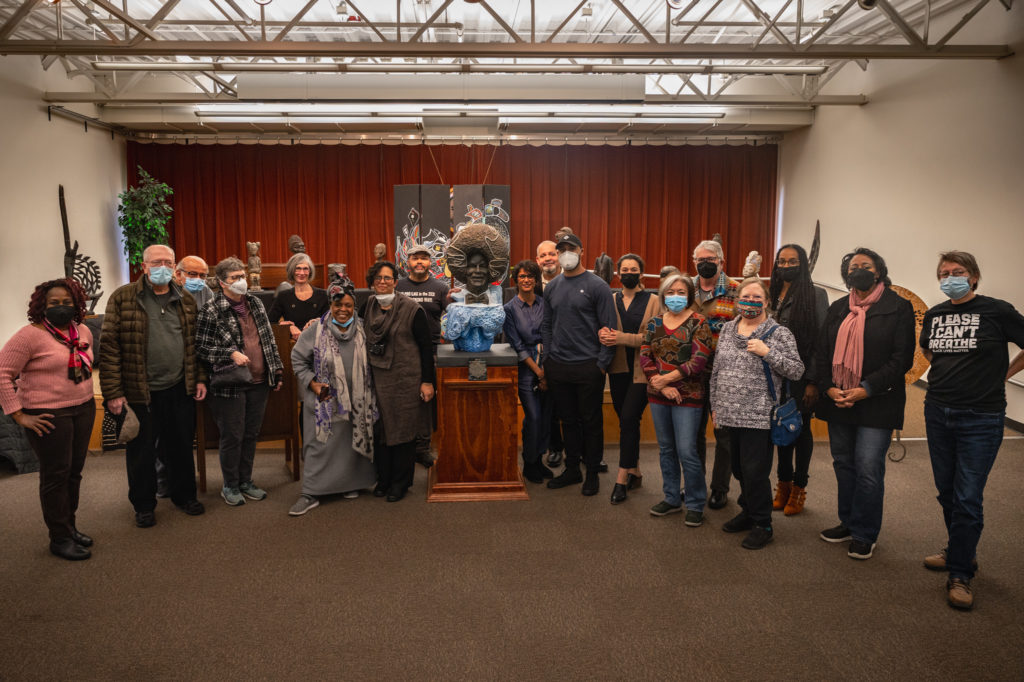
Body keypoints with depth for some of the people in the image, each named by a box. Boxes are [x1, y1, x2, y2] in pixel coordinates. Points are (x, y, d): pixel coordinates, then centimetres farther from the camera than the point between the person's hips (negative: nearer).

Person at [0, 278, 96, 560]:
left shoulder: (83, 331, 8)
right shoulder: (31, 335, -13)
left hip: (83, 409, 6)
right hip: (48, 415, -6)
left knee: (74, 471, 13)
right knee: (55, 475, 2)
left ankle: (69, 526, 29)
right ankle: (59, 539, 14)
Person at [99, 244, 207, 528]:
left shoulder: (186, 300, 7)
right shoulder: (123, 298, -6)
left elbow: (196, 342, 13)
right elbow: (109, 346, -8)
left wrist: (200, 378, 6)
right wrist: (113, 392, -12)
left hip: (179, 389, 3)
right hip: (139, 392, -3)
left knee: (181, 446, 15)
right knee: (141, 451, 9)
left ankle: (185, 496, 32)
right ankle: (144, 505, 26)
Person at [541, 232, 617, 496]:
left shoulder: (596, 286, -6)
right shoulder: (552, 287, 10)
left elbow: (608, 328, -8)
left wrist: (602, 363, -12)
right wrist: (549, 358, 8)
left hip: (588, 367, -5)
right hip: (558, 366, 5)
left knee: (591, 421, 5)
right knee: (568, 419, 14)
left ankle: (592, 473, 18)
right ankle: (572, 468, 26)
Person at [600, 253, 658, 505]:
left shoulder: (653, 301, 1)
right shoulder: (611, 300, 11)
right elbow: (601, 326, 9)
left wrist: (623, 338, -18)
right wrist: (602, 333, -15)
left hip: (641, 370, -4)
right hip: (618, 369, 4)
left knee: (628, 419, -12)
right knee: (627, 421, 10)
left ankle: (622, 478, -5)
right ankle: (635, 472, 24)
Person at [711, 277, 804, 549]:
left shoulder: (779, 333, -4)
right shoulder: (727, 329, 11)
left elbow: (797, 370, -8)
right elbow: (717, 371, 16)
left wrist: (768, 352, -18)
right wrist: (715, 405, 15)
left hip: (759, 417, -5)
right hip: (730, 415, 5)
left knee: (755, 472, -1)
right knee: (739, 469, 15)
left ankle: (763, 525, 14)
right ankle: (748, 512, 34)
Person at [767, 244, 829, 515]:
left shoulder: (815, 294, -6)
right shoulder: (772, 295, 10)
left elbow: (821, 340, -9)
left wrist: (814, 381, -14)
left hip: (801, 374, -4)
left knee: (801, 427, 5)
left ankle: (798, 487, 17)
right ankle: (783, 484, 22)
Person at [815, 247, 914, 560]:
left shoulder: (898, 308, -2)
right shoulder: (837, 309, 13)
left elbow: (902, 358, -8)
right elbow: (822, 352, 11)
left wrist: (866, 389, -15)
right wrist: (829, 388, -5)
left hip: (876, 403, -5)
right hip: (837, 402, 5)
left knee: (868, 469, -4)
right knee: (843, 464, 13)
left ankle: (865, 535, 10)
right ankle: (848, 523, 28)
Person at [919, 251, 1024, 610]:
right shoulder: (933, 315, 7)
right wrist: (950, 372, 12)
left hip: (980, 418, -5)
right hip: (938, 413, 5)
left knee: (967, 499, -4)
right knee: (947, 491, 15)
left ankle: (960, 574, 7)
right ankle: (959, 549, 35)